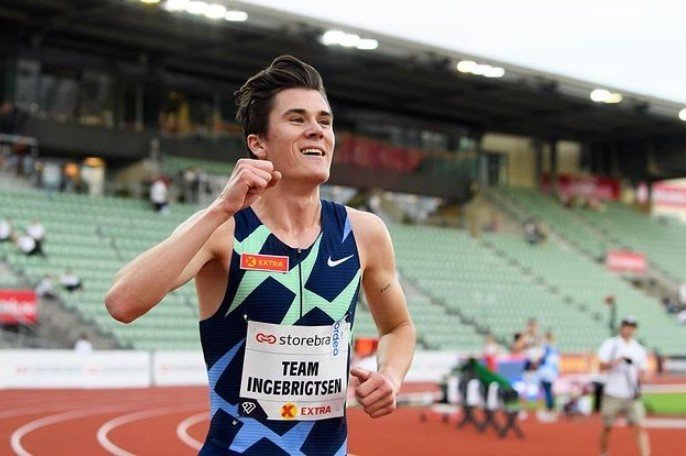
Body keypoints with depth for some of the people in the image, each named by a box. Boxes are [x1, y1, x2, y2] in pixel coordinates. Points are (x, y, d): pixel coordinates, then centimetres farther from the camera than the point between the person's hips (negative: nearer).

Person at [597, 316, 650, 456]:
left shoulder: (639, 349, 11)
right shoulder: (610, 344, 2)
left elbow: (642, 371, 16)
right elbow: (602, 366, -7)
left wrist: (640, 375, -7)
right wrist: (616, 362, -24)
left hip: (632, 396, 2)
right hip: (612, 395, -2)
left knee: (639, 427, -11)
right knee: (607, 428, 8)